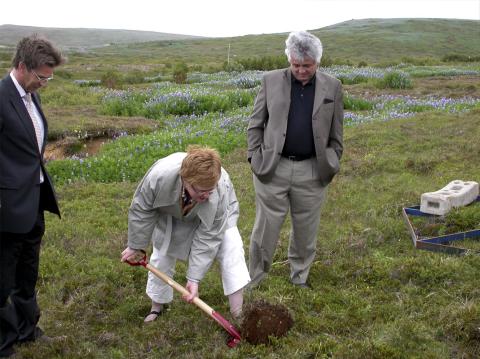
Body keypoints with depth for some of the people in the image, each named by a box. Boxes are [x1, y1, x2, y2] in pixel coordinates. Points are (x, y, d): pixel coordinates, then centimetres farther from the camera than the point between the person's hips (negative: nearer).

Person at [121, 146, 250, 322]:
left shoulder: (220, 193, -43)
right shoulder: (160, 175, -43)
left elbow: (208, 237, -34)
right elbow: (141, 210, -23)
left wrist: (194, 279, -32)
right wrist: (136, 247, -12)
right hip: (172, 215, 1)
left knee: (231, 251, -18)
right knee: (161, 257, 8)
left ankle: (238, 314, -13)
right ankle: (157, 305, 31)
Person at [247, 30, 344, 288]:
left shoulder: (332, 87, 4)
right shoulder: (271, 81, 1)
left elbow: (336, 134, 9)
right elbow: (255, 124, 5)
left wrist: (331, 165, 5)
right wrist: (255, 158, -2)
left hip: (312, 171, 1)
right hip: (272, 168, -1)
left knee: (306, 230, 13)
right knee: (265, 229, 4)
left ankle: (300, 280, 32)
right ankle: (252, 282, 19)